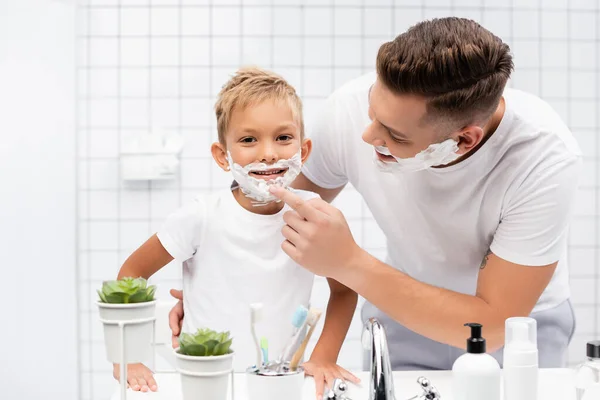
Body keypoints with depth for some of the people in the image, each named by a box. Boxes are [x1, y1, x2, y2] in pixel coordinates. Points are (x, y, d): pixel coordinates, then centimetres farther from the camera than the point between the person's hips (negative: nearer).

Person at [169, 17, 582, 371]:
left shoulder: (546, 158, -33)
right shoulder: (351, 108, -25)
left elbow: (493, 326, -30)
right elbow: (293, 204, -5)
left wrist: (349, 263, -37)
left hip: (518, 321, -1)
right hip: (407, 305, 2)